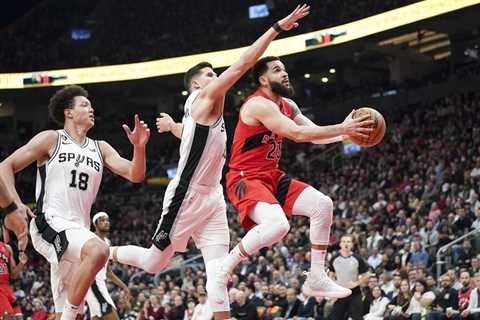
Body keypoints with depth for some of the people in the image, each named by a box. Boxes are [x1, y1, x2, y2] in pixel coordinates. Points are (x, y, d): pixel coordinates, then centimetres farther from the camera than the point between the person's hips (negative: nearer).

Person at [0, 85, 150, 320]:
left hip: (78, 230, 7)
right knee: (98, 250, -35)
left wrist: (139, 148, -12)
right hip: (50, 223, -7)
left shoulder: (100, 149, 16)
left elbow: (135, 175, 7)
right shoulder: (51, 139, 2)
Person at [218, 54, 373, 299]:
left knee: (323, 205, -2)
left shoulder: (287, 106, 11)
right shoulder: (259, 105, -19)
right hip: (246, 178, -9)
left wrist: (346, 131, -5)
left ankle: (316, 279, 4)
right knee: (277, 225, -33)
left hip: (272, 177, 9)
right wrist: (342, 129, -25)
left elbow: (315, 134, 13)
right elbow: (298, 134, -28)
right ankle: (222, 269, -13)